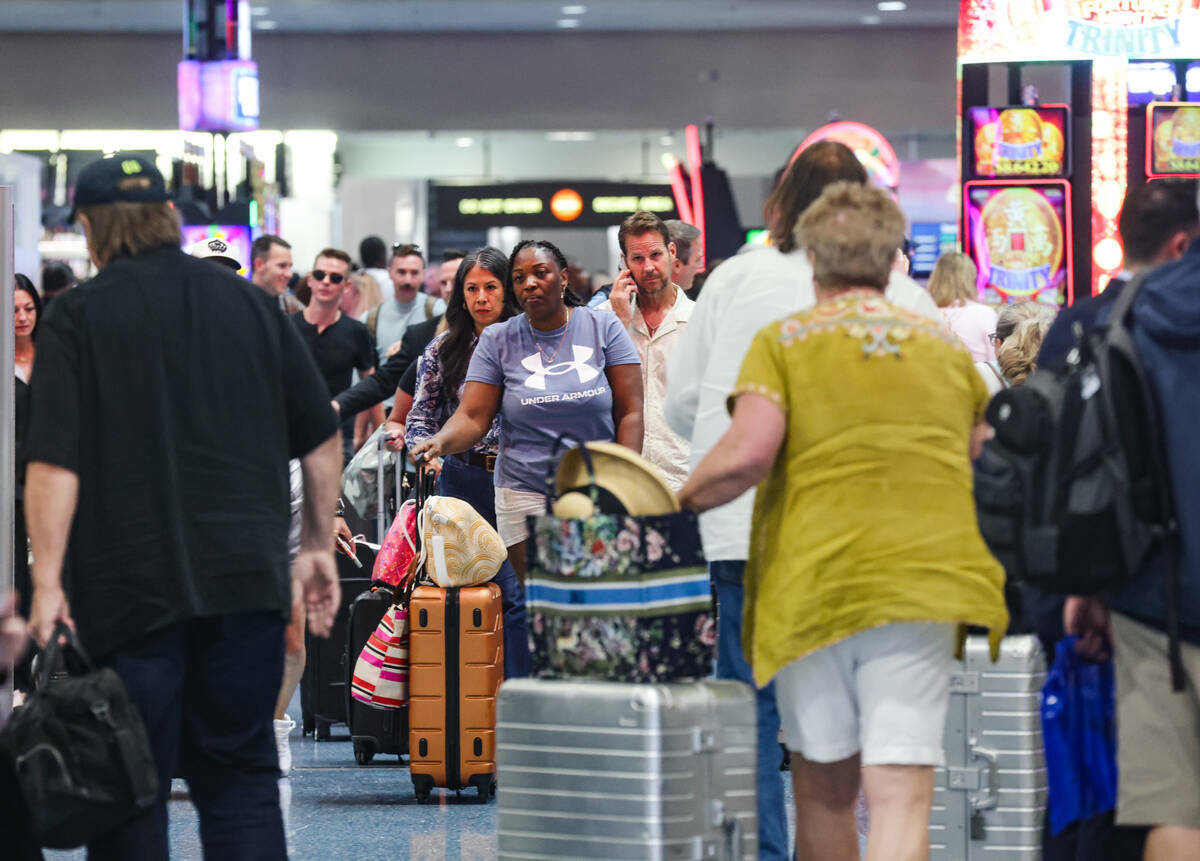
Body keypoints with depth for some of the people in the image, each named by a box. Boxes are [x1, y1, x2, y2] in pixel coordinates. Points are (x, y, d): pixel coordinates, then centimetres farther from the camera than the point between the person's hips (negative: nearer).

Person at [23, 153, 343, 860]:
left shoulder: (78, 316, -4)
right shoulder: (252, 304, 9)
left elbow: (55, 462, -12)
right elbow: (322, 437, 13)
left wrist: (48, 579, -11)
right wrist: (318, 547, 21)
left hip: (132, 589, -3)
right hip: (247, 582, 3)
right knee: (242, 777, 10)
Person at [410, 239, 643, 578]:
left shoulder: (604, 327, 4)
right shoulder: (498, 340, 6)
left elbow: (630, 413, 1)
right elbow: (472, 418, 0)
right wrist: (441, 442, -23)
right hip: (527, 496, 0)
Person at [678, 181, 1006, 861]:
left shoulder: (785, 341, 3)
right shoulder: (946, 347, 14)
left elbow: (747, 453, -12)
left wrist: (683, 500, 5)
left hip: (812, 582, -1)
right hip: (923, 578, 1)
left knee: (825, 789, 15)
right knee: (902, 796, -7)